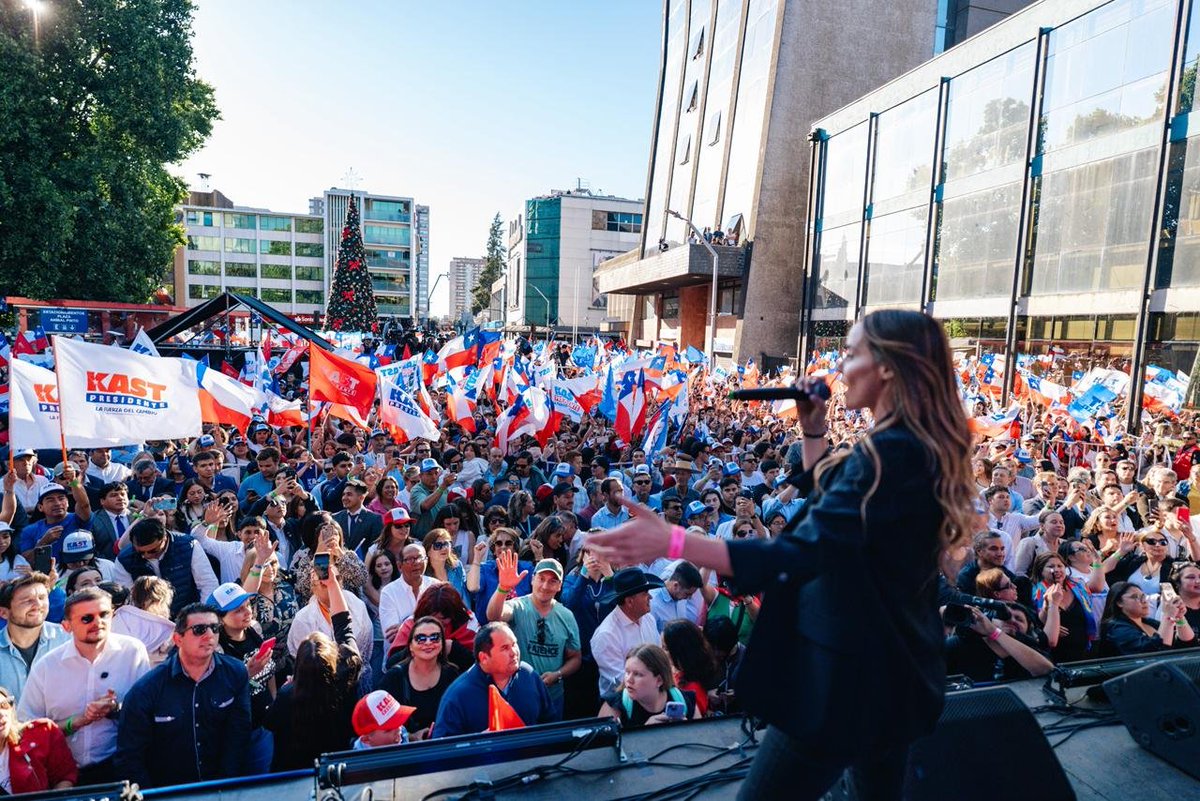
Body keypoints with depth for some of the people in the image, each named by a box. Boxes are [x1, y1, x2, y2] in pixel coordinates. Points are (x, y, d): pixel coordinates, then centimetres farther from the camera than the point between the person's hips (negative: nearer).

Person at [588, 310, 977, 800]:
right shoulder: (918, 448, 6)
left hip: (853, 670, -10)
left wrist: (671, 542, -38)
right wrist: (813, 431, 5)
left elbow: (803, 554, -33)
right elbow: (825, 500, 18)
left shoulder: (889, 454, -25)